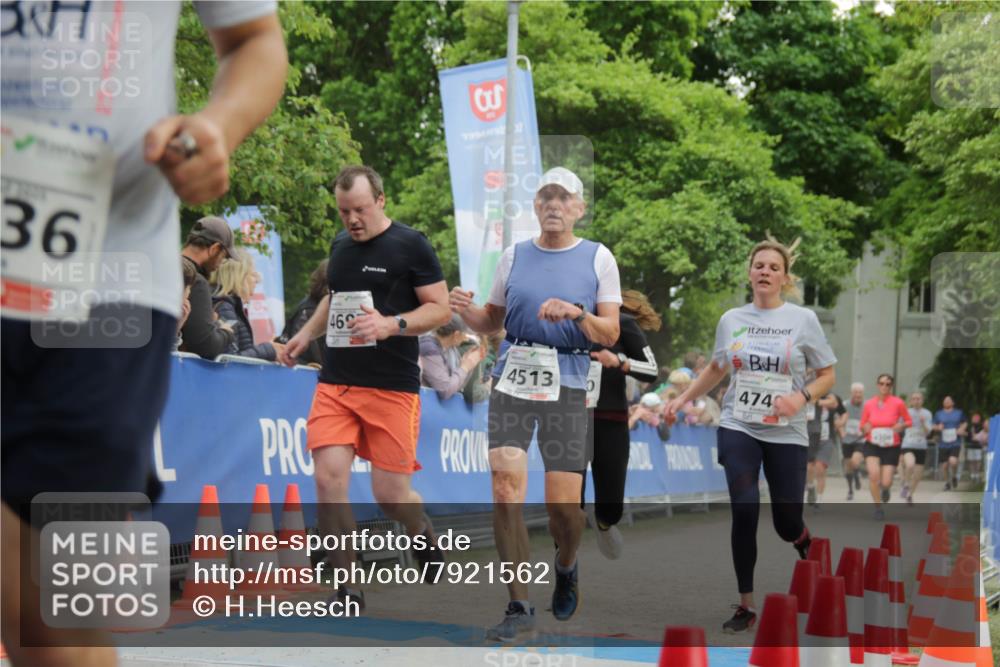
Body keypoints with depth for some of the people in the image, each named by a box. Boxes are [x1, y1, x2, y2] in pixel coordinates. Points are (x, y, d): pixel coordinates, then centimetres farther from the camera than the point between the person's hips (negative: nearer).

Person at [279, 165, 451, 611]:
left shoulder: (410, 246, -5)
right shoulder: (340, 245, 13)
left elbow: (441, 307, -6)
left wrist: (391, 324, -20)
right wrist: (305, 335, 18)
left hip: (392, 387, -5)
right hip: (335, 382, 5)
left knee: (390, 494, -2)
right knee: (328, 478, -11)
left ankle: (423, 534, 34)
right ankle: (346, 588, -2)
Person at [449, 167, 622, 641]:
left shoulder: (599, 258, 5)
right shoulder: (513, 255, 12)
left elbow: (610, 334, 0)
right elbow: (493, 321, 20)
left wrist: (577, 314, -19)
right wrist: (466, 311, -1)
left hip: (567, 385, -2)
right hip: (513, 379, 2)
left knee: (563, 505, -6)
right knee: (505, 487, -13)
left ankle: (565, 568, 29)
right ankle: (519, 607, -5)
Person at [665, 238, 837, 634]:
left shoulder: (803, 320, -3)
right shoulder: (731, 320, 5)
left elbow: (828, 375, 1)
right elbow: (716, 369, 22)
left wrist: (802, 397, -17)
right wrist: (683, 398, 13)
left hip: (786, 435, -1)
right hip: (738, 429, 1)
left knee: (786, 524, 1)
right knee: (745, 513, -11)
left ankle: (804, 541, 40)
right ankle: (746, 606, 1)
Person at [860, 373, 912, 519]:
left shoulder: (898, 403, -6)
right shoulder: (869, 404, -1)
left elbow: (909, 421, 5)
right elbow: (862, 426, 9)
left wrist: (901, 426, -16)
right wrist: (865, 428, -15)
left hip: (891, 447, -1)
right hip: (872, 445, 1)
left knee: (886, 483, -5)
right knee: (874, 473, -24)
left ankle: (885, 489, 36)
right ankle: (878, 508, -6)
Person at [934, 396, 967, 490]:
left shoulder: (959, 413, 7)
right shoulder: (938, 414, 8)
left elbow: (964, 423, 18)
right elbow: (934, 426, 14)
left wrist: (961, 429, -3)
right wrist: (938, 427, -9)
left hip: (955, 443, -2)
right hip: (943, 443, 2)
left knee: (953, 461, -22)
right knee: (946, 464, 5)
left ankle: (954, 476, 7)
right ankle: (947, 483, 25)